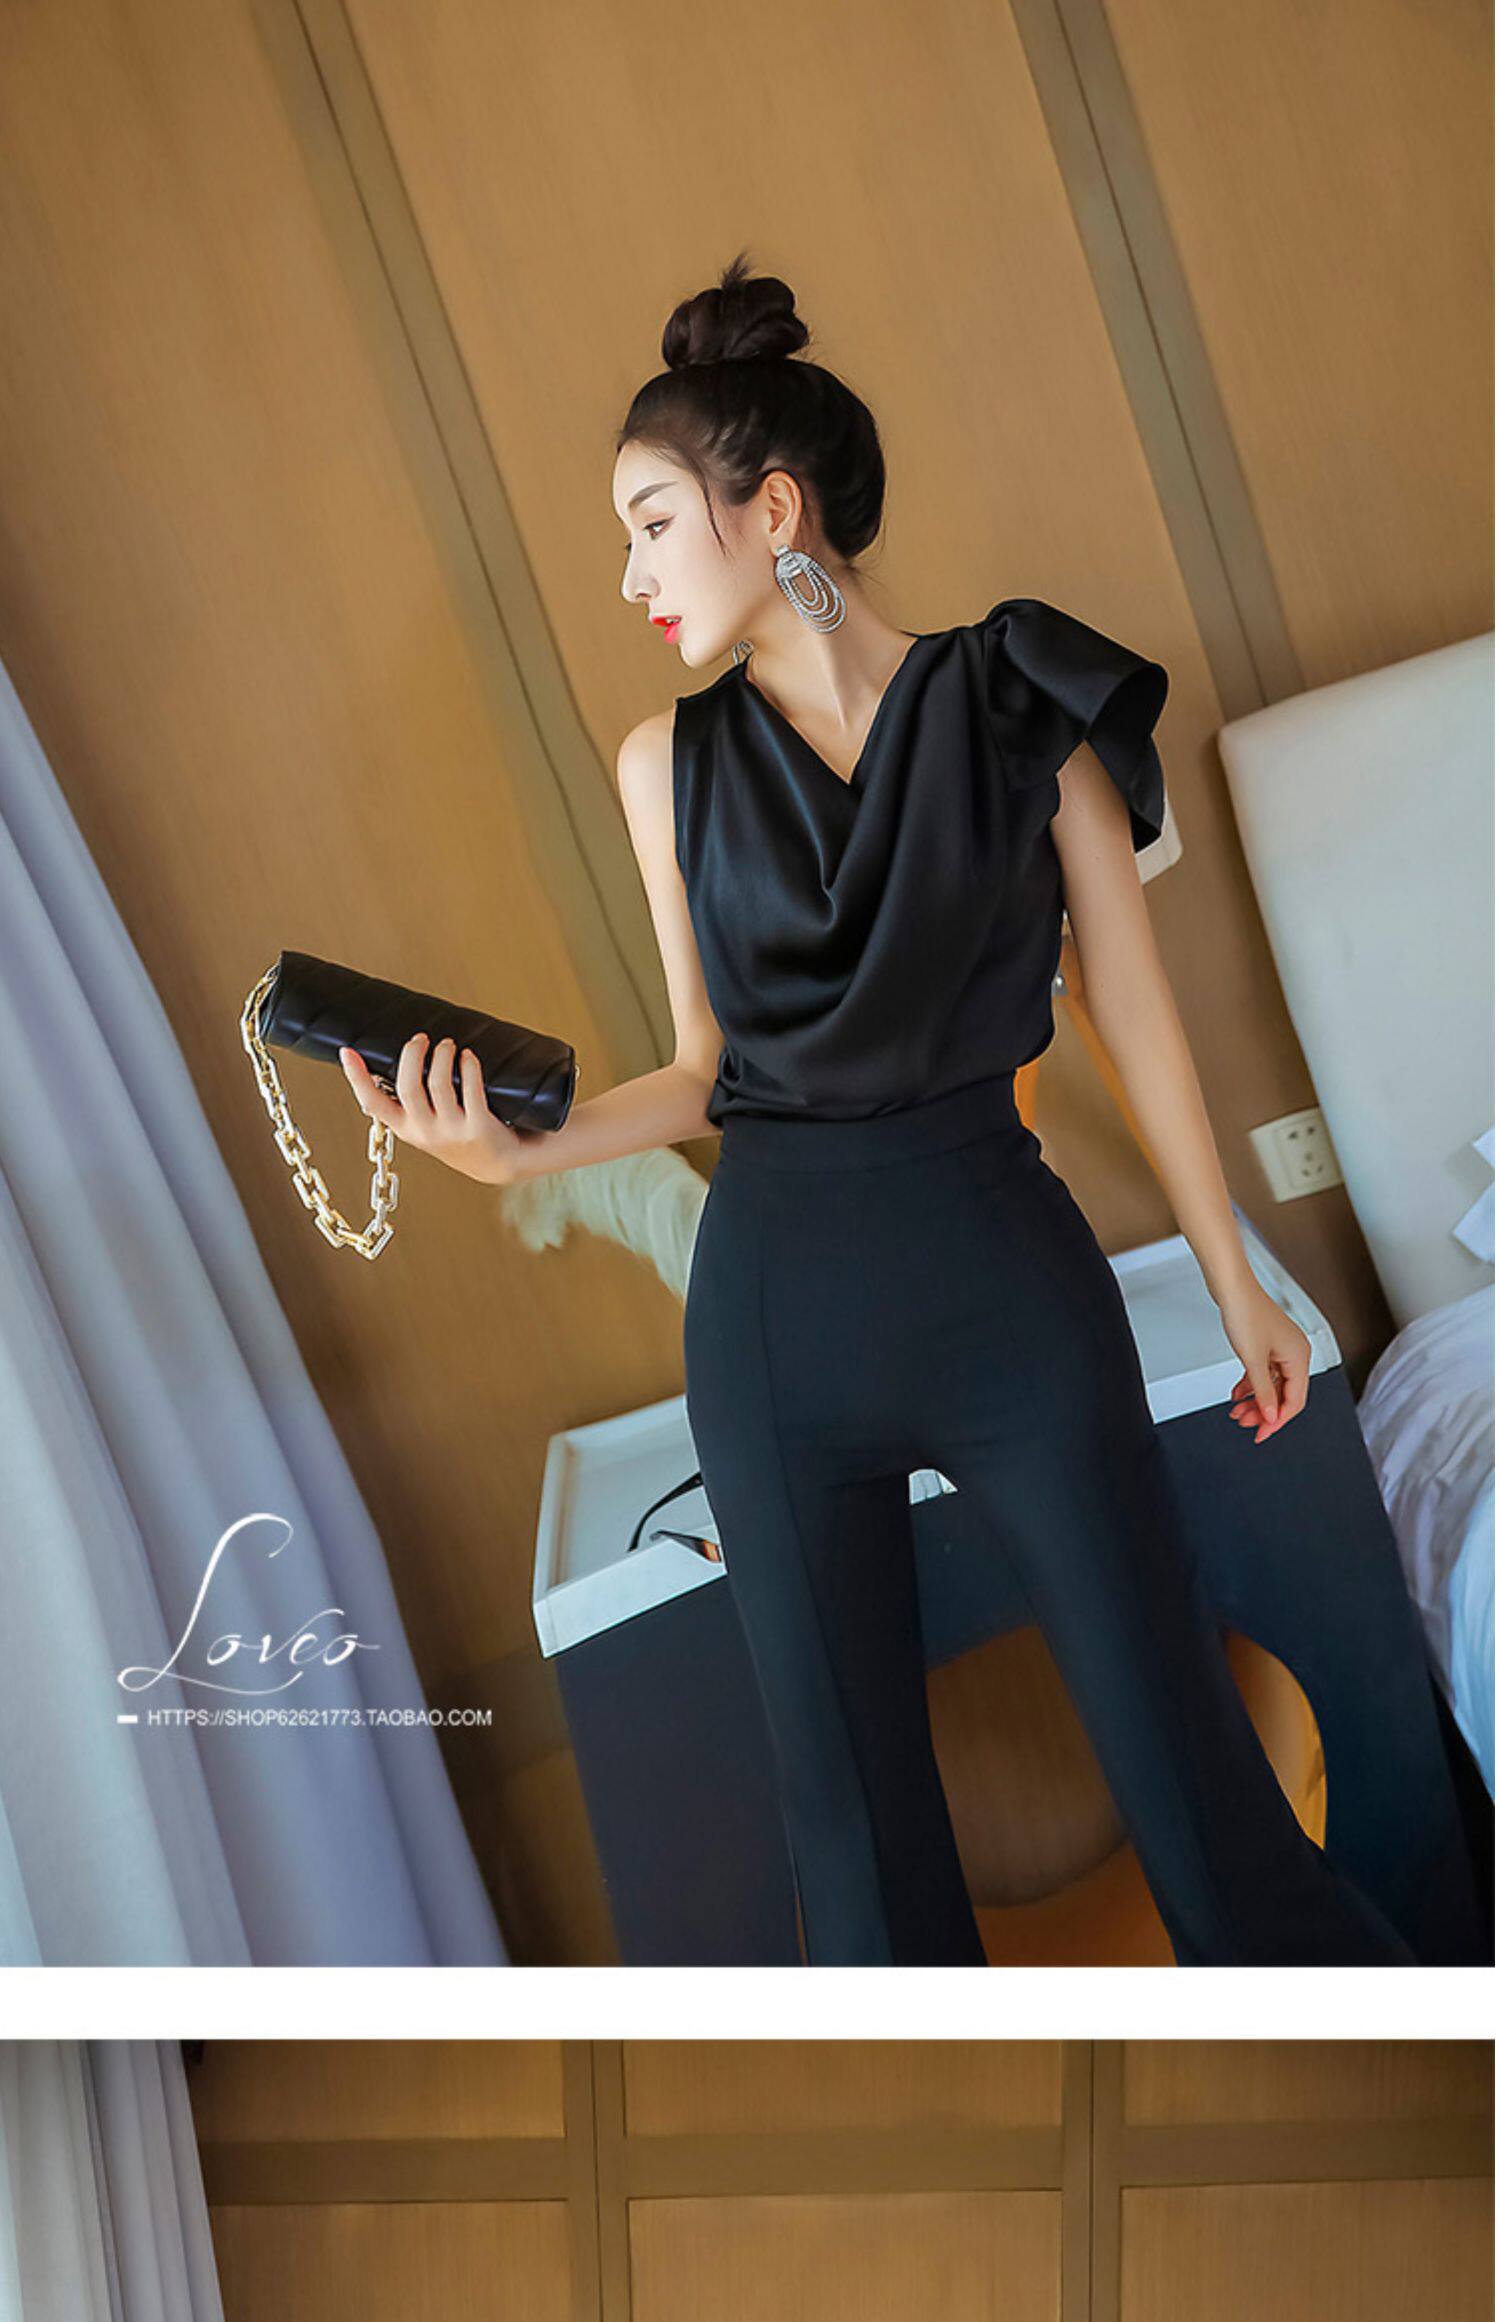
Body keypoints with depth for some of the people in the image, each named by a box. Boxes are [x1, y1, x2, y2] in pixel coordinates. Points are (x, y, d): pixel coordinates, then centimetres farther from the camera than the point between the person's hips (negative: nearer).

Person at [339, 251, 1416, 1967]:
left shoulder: (1018, 707, -1)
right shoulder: (667, 764, 7)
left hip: (1003, 1273, -2)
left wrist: (1234, 1282, 8)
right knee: (851, 1796, 12)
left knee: (1178, 1744, 4)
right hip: (770, 1297, 3)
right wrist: (520, 1149, -8)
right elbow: (707, 1072, 10)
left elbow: (1134, 1012, 3)